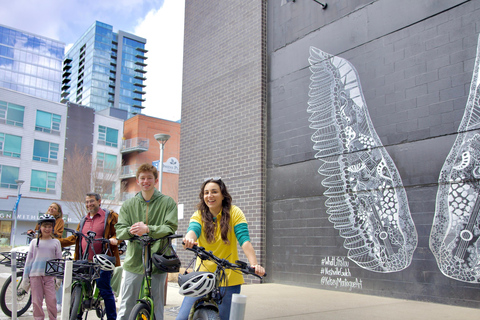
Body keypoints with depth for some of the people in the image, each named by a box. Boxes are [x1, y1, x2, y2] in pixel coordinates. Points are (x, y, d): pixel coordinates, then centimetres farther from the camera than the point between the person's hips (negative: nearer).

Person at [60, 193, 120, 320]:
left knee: (105, 290, -6)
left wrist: (115, 239, -23)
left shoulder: (110, 216, 3)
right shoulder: (84, 220, 22)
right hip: (84, 262, 6)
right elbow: (75, 237, 23)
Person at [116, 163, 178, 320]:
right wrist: (131, 231, -19)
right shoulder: (128, 204, 10)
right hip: (133, 262, 2)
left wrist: (148, 229, -23)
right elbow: (119, 231, 3)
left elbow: (170, 228, -8)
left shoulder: (167, 202, 2)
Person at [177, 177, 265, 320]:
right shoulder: (199, 215, 2)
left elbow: (244, 240, -14)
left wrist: (254, 264, -31)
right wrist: (189, 239, -44)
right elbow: (193, 229, -20)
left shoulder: (234, 213, -4)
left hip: (228, 278, -1)